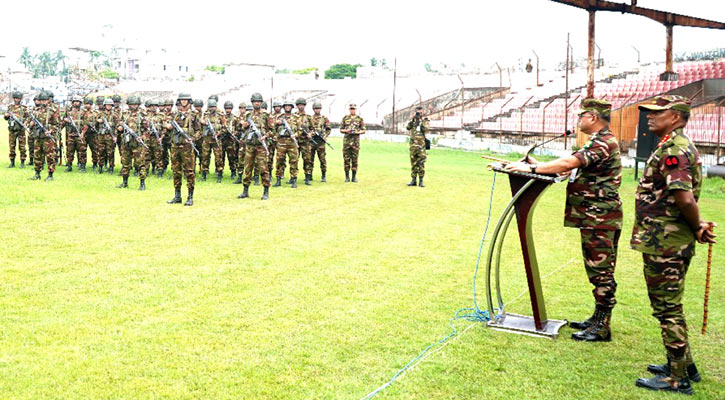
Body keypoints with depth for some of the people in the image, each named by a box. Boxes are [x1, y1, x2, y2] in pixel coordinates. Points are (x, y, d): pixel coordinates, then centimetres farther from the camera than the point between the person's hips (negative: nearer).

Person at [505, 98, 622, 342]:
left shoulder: (604, 143, -17)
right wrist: (541, 166, 11)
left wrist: (531, 169, -20)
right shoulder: (599, 142, 18)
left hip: (600, 219, -11)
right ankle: (598, 319, 25)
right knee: (597, 270, 16)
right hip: (593, 218, 11)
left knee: (601, 272, -4)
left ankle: (601, 328, 2)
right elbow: (575, 165, 21)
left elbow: (568, 163, -26)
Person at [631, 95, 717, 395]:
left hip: (663, 244, -10)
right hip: (674, 242, 10)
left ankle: (678, 379, 9)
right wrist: (698, 227, 7)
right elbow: (685, 199, 17)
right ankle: (683, 366, 32)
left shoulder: (672, 150, -19)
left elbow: (685, 199, -27)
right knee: (670, 306, 20)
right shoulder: (680, 147, 16)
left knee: (667, 309, -1)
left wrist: (697, 226, -11)